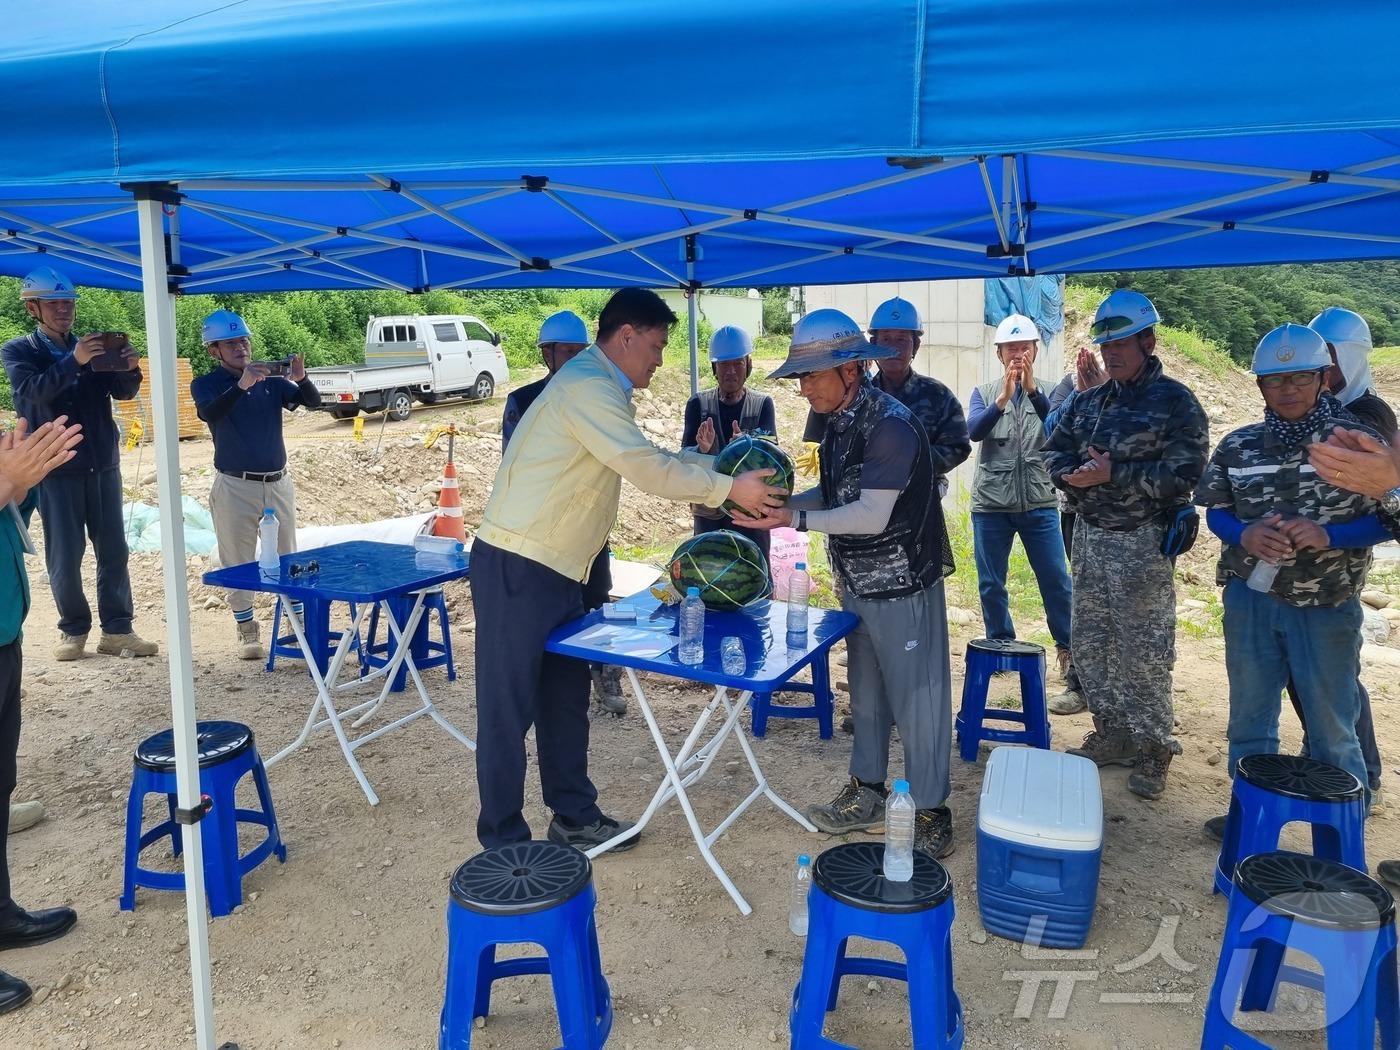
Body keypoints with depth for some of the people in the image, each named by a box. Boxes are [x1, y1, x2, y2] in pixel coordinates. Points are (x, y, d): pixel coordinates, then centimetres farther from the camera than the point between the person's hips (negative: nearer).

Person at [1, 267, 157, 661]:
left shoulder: (92, 346, 11)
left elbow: (122, 392, 1)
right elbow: (35, 391, -17)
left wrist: (130, 369, -21)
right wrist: (74, 360, -31)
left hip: (103, 464, 3)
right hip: (56, 469, -3)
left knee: (113, 550, 3)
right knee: (65, 556, 2)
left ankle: (117, 629, 8)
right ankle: (73, 629, 16)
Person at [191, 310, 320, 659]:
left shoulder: (271, 380, 6)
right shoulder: (206, 384, -2)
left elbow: (312, 402, -4)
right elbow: (209, 413, -23)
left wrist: (300, 379, -25)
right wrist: (242, 384, -37)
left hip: (278, 483, 3)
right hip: (235, 487, -3)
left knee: (288, 558, 12)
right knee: (238, 563, 3)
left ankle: (301, 622, 21)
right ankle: (246, 631, 14)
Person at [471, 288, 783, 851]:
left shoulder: (600, 388, 16)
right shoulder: (587, 387, -18)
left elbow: (649, 456, 19)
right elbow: (648, 471, -23)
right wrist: (729, 489, -14)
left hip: (556, 570, 10)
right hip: (518, 568, -10)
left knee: (566, 699, 16)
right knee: (509, 707, -1)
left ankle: (574, 816, 29)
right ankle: (503, 845, 11)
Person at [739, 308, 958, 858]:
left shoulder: (891, 426, -22)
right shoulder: (837, 422, 5)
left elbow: (871, 515, -24)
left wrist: (793, 519, -22)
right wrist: (781, 500, -2)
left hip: (903, 585, -9)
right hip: (857, 585, 9)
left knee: (917, 699, 2)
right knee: (864, 693, 19)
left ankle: (930, 812, 17)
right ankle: (868, 792, 34)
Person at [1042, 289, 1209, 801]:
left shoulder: (1175, 401, -8)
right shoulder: (1088, 402, 11)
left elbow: (1184, 472, -16)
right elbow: (1054, 449, 14)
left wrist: (1113, 474, -21)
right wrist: (1069, 473, -8)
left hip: (1141, 542, -7)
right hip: (1089, 535, 7)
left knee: (1144, 652, -1)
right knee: (1088, 640, 12)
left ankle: (1152, 750, 13)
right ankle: (1112, 734, 27)